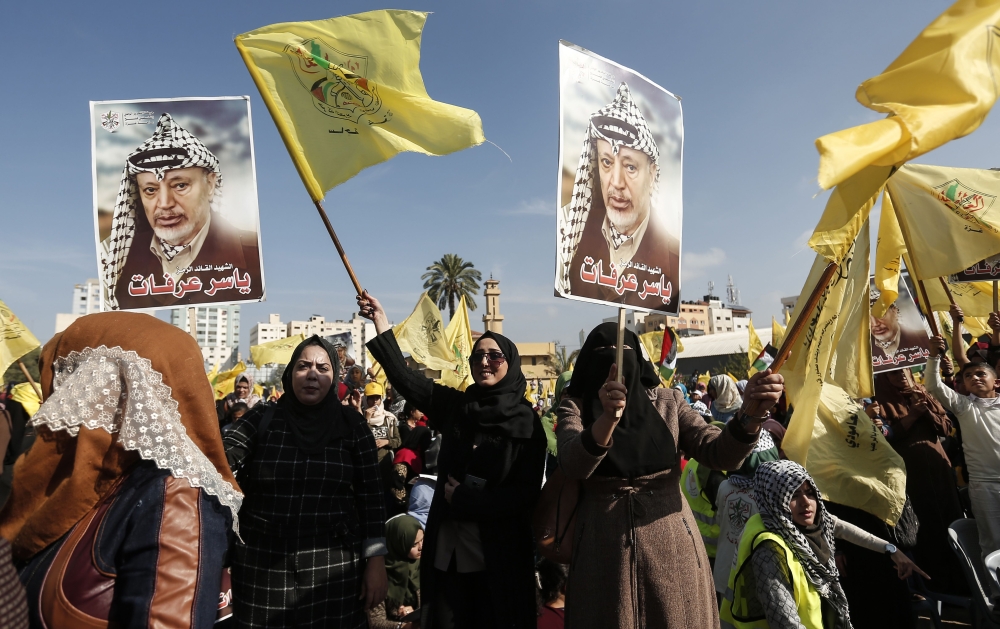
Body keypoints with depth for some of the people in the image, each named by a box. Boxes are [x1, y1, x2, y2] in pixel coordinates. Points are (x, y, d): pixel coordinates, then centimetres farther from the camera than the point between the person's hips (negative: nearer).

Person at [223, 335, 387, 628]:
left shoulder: (351, 423, -1)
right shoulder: (262, 418, 2)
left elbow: (371, 495, -1)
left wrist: (375, 560, -3)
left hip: (334, 565, 0)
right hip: (262, 564, 1)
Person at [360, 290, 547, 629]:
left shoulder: (527, 421, -7)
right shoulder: (455, 406, 2)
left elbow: (527, 493, -10)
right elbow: (404, 378, -6)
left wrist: (464, 498, -13)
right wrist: (381, 322, -12)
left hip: (498, 555, -3)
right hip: (448, 550, 3)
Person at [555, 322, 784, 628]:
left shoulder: (667, 402, 3)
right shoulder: (576, 406, -1)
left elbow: (720, 454, -7)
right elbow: (573, 465, -20)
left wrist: (751, 413, -26)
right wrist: (607, 417, -38)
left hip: (671, 546, 2)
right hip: (605, 547, -1)